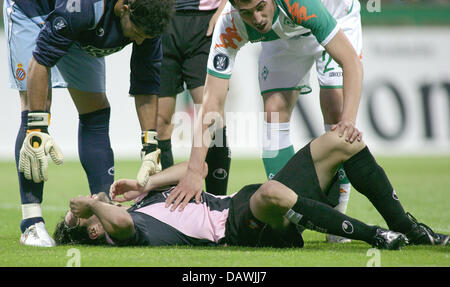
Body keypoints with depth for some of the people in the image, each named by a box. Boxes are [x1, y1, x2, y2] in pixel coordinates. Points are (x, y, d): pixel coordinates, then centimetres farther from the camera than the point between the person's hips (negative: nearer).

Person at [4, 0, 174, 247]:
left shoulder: (146, 22, -24)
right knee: (35, 107, -18)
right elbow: (40, 60, -35)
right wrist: (37, 130, -37)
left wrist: (150, 148, -17)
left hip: (82, 37, 6)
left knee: (96, 112, -1)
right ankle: (32, 223, -21)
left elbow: (146, 85, -13)